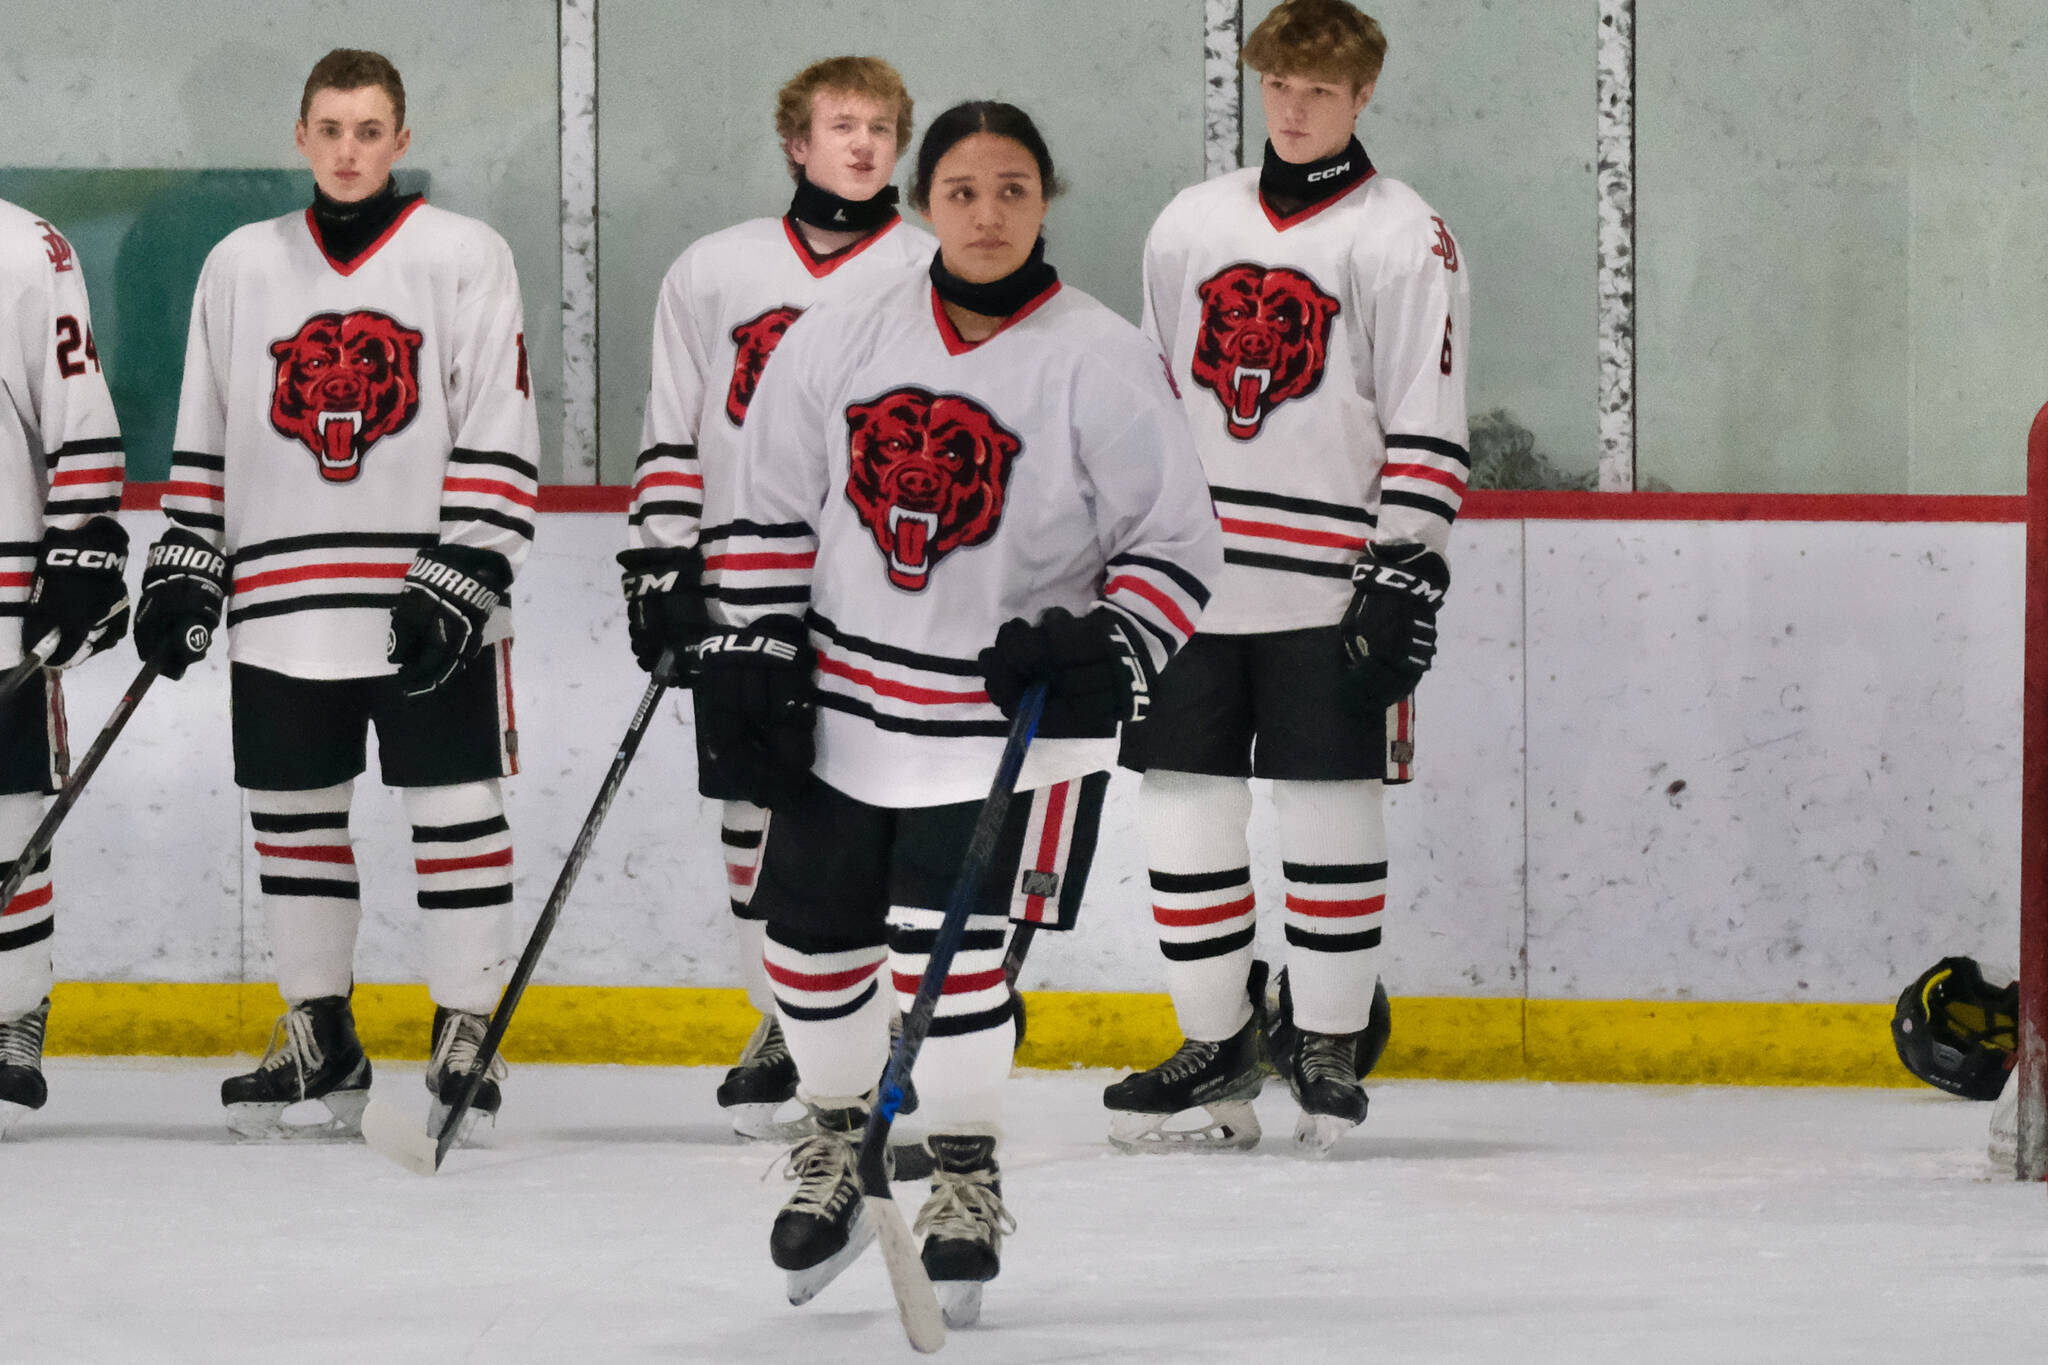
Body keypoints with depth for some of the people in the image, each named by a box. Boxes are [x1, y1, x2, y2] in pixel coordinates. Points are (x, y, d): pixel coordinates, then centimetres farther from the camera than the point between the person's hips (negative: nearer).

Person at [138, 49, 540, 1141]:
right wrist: (182, 570, 7)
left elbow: (499, 442, -5)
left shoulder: (465, 258, -1)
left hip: (434, 608, -4)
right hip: (284, 601, 4)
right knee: (294, 817, 9)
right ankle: (319, 1035, 20)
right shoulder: (241, 267, 10)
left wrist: (459, 580, -13)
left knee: (456, 812, -2)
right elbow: (203, 443, 16)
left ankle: (465, 1031, 6)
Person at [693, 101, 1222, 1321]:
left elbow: (1177, 544, -5)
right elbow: (772, 517, 8)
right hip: (845, 707, 4)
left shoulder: (1105, 365, -10)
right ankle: (839, 1141, 34)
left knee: (948, 949, -11)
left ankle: (967, 1178, 9)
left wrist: (1104, 652, -20)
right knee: (812, 933, 9)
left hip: (1011, 713, -4)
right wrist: (749, 664, 2)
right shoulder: (839, 343, 0)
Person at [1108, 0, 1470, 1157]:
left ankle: (1330, 1042, 10)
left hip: (1330, 583, -5)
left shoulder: (1403, 237, -2)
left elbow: (1429, 427, -6)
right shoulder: (1192, 225, 13)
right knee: (1186, 806, 4)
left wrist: (1405, 574, -13)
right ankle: (1219, 1049, 13)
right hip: (1191, 578, 5)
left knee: (1331, 811, -1)